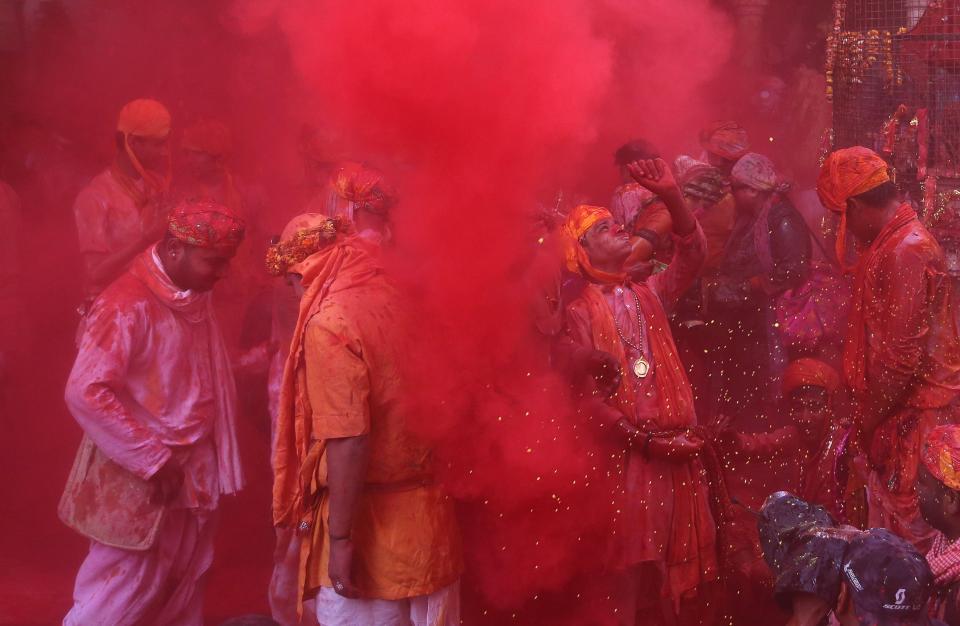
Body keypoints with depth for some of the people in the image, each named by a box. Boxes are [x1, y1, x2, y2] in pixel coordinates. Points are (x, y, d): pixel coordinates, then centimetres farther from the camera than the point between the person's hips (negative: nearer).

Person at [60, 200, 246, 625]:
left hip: (191, 477, 8)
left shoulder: (194, 298, 6)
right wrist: (153, 458, -23)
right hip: (139, 483, -8)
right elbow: (85, 392, -26)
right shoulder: (127, 305, -21)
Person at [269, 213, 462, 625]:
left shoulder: (330, 323, -16)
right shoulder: (391, 301, 5)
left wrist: (341, 539, -18)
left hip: (372, 517, -7)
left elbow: (349, 440, -22)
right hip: (427, 509, 7)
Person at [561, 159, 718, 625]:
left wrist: (671, 196, -14)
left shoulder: (650, 293, 13)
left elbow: (691, 254, 0)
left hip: (678, 450, 5)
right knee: (638, 578, 0)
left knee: (688, 568, 10)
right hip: (628, 456, -5)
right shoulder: (580, 312, -3)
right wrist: (647, 441, -11)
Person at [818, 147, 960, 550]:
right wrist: (865, 411, 17)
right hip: (897, 408, 10)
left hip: (916, 410, -10)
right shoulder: (890, 243, 11)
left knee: (909, 528, -2)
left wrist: (869, 418, -12)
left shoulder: (904, 252, -21)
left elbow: (902, 356, -22)